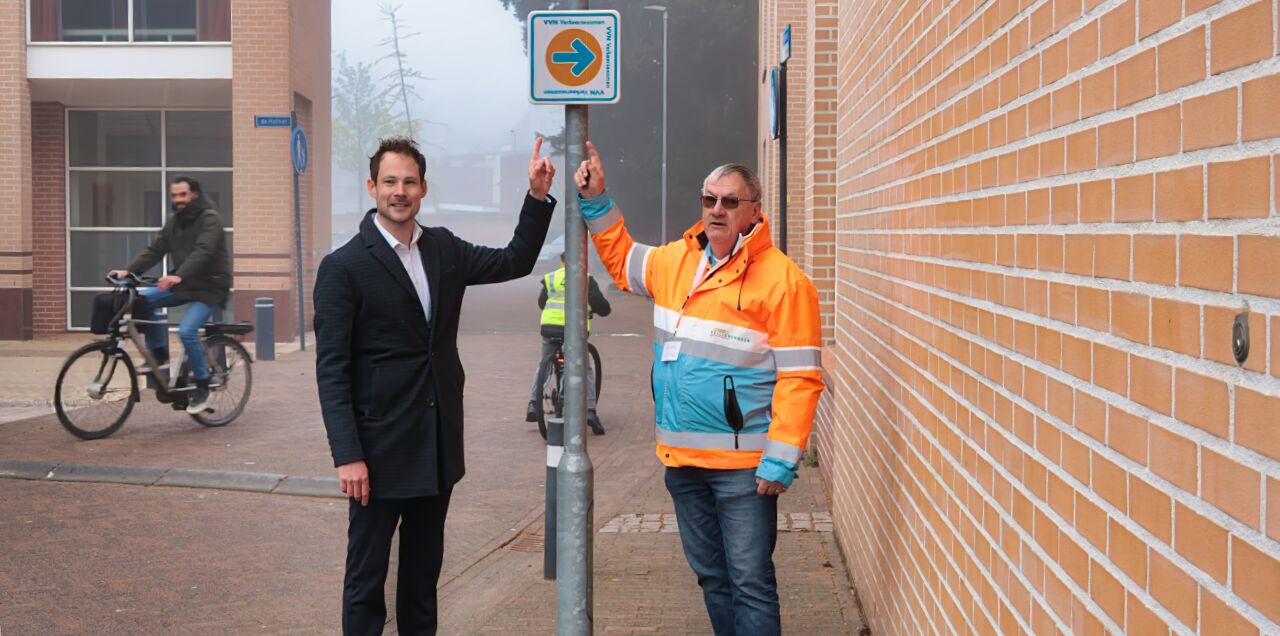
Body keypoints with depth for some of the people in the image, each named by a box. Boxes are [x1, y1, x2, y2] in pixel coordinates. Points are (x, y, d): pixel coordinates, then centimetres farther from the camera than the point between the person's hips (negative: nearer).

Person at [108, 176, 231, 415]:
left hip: (209, 286, -7)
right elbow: (154, 250, 2)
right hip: (183, 284, 7)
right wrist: (128, 271, -12)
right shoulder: (173, 221, 9)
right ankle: (160, 355, 3)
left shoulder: (209, 219, -14)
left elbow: (202, 252, -28)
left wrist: (178, 276, -43)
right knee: (142, 299, -11)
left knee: (187, 331, -25)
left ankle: (202, 389, -9)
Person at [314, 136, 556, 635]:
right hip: (380, 448, -6)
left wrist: (538, 196, 1)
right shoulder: (343, 267, -10)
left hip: (438, 443, 6)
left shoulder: (443, 249, 7)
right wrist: (348, 456, -18)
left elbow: (515, 262, 15)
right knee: (367, 574, 5)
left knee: (424, 568, 17)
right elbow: (331, 370, -13)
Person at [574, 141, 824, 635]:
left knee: (749, 582, -3)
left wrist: (781, 459, -18)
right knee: (711, 576, 17)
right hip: (682, 459, 7)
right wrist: (596, 202, 18)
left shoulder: (782, 279, -12)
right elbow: (622, 261, 29)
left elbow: (799, 377, -15)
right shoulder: (676, 260, 8)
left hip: (743, 464, -6)